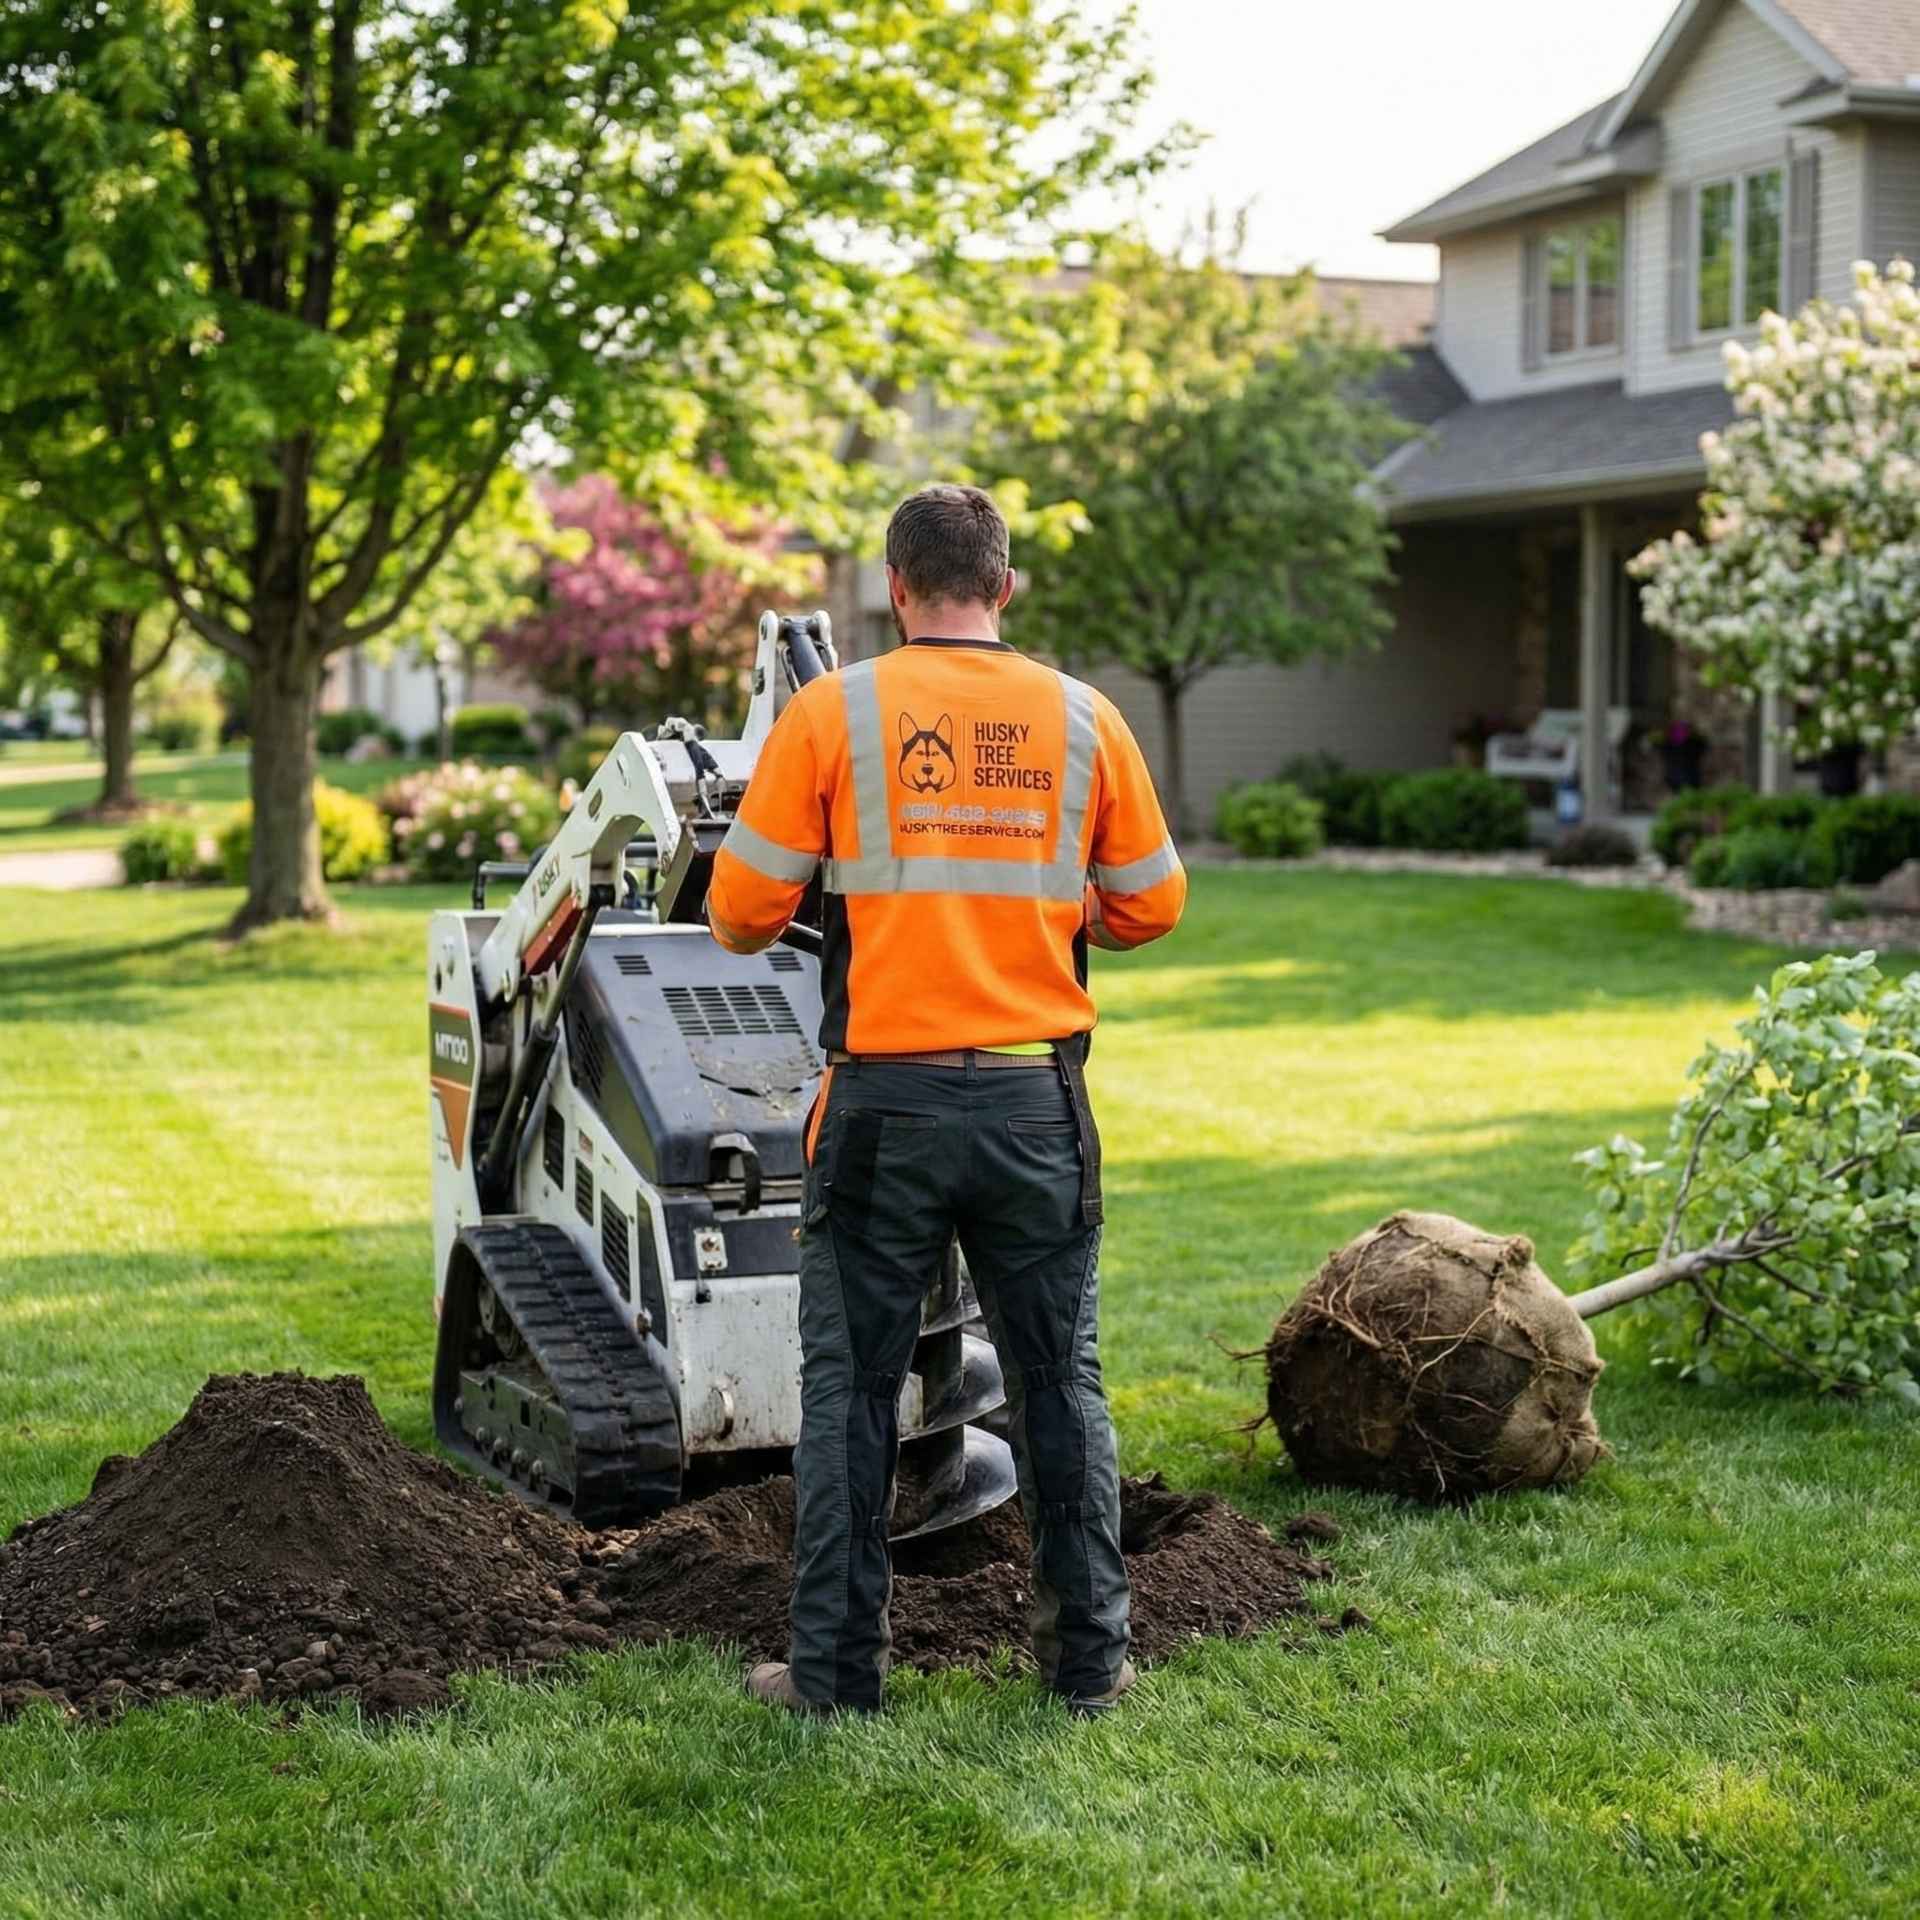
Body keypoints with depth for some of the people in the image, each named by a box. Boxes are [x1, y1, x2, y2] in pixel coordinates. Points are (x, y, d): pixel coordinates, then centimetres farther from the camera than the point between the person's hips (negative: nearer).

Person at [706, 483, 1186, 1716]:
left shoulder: (833, 712, -4)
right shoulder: (1085, 719, 3)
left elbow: (743, 909, -4)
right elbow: (1151, 907, 9)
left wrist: (803, 913, 18)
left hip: (886, 1103, -2)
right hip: (1037, 1103, 2)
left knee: (852, 1385, 8)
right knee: (1062, 1381, 13)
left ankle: (839, 1669, 13)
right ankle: (1090, 1656, 19)